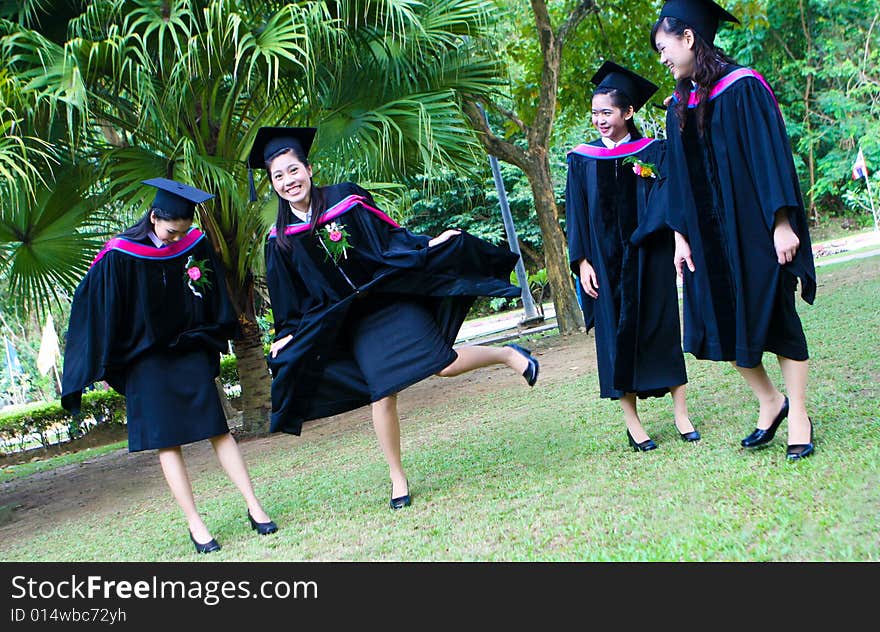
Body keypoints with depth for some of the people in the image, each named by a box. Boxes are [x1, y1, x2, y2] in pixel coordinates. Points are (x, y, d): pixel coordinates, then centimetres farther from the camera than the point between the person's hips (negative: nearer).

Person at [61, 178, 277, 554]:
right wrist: (107, 366, -5)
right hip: (146, 361, -3)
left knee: (219, 431, 0)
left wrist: (208, 341, 12)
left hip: (190, 354, 3)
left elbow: (214, 300, 11)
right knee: (168, 442, -2)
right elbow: (101, 309, -8)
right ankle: (194, 525, 0)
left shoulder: (196, 246, -4)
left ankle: (254, 507, 4)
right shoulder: (119, 256, -14)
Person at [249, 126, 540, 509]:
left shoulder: (346, 200, -7)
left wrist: (427, 246, -12)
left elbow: (390, 238, -1)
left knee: (445, 364, -14)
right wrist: (289, 335, 7)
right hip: (354, 321, 2)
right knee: (382, 394, -6)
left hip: (392, 300, -2)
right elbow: (290, 299, 10)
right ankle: (398, 479, 10)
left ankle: (508, 355, 13)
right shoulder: (282, 241, -1)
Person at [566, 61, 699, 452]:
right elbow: (575, 213, 4)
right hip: (606, 262, 0)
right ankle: (632, 423, 8)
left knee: (662, 329, 2)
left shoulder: (653, 152, 3)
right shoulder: (582, 159, 4)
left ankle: (681, 414, 9)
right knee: (616, 336, 2)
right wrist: (582, 261, -5)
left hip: (648, 258, 0)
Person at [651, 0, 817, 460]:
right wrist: (680, 234, 6)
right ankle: (770, 403, 22)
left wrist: (782, 222, -19)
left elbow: (771, 155, -14)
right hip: (709, 238, 6)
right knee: (723, 323, 6)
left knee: (776, 319, 1)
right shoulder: (680, 107, 9)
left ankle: (798, 416, 11)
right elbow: (678, 177, 11)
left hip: (754, 229, -6)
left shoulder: (742, 88, -10)